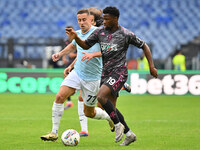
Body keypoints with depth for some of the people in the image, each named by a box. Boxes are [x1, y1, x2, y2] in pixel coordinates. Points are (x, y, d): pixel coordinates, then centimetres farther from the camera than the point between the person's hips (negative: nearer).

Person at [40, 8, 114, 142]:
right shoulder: (78, 33, 6)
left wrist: (92, 54, -34)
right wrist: (60, 53, 16)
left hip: (92, 79, -5)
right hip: (76, 73, 5)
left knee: (89, 113, 6)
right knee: (60, 96, -16)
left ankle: (111, 117, 38)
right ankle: (54, 133, -11)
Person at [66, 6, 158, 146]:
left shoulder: (126, 34, -8)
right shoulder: (100, 31, 5)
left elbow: (144, 46, 2)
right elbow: (86, 45, 11)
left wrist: (151, 66, -2)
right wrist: (75, 37, -9)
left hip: (119, 72, -7)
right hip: (106, 73, 7)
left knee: (101, 96, -25)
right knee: (111, 107, 9)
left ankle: (118, 125, -9)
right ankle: (129, 134, 22)